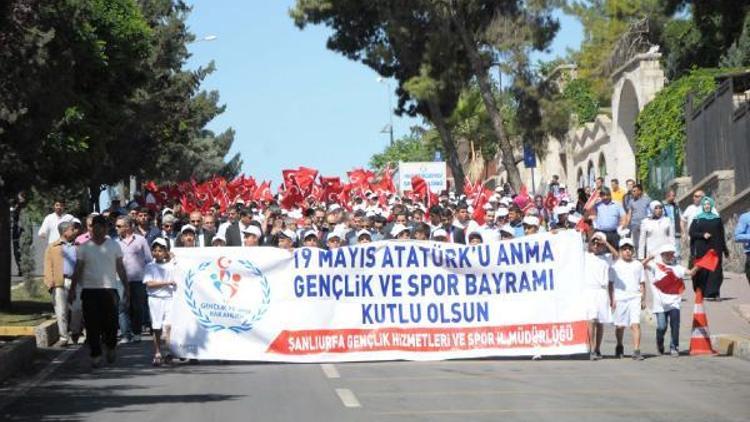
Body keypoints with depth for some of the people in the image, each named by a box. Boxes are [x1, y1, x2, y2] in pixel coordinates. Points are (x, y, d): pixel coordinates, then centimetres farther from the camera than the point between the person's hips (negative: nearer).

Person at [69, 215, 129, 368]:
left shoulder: (114, 245, 7)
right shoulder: (84, 247, 7)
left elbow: (120, 268, 10)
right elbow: (78, 270, 9)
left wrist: (126, 287, 5)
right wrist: (72, 290, 4)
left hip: (109, 289, 0)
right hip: (89, 290, 0)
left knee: (111, 323, -2)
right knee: (92, 325, -1)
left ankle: (110, 347, 23)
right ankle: (95, 355, 5)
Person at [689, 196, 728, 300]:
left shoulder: (717, 219, 10)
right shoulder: (697, 219, 5)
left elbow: (721, 235, 12)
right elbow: (691, 232, 0)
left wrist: (725, 250, 11)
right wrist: (702, 235, -16)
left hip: (715, 249, 2)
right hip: (701, 250, -1)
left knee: (716, 271, -7)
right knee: (703, 271, -4)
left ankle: (714, 293, -7)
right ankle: (702, 293, 4)